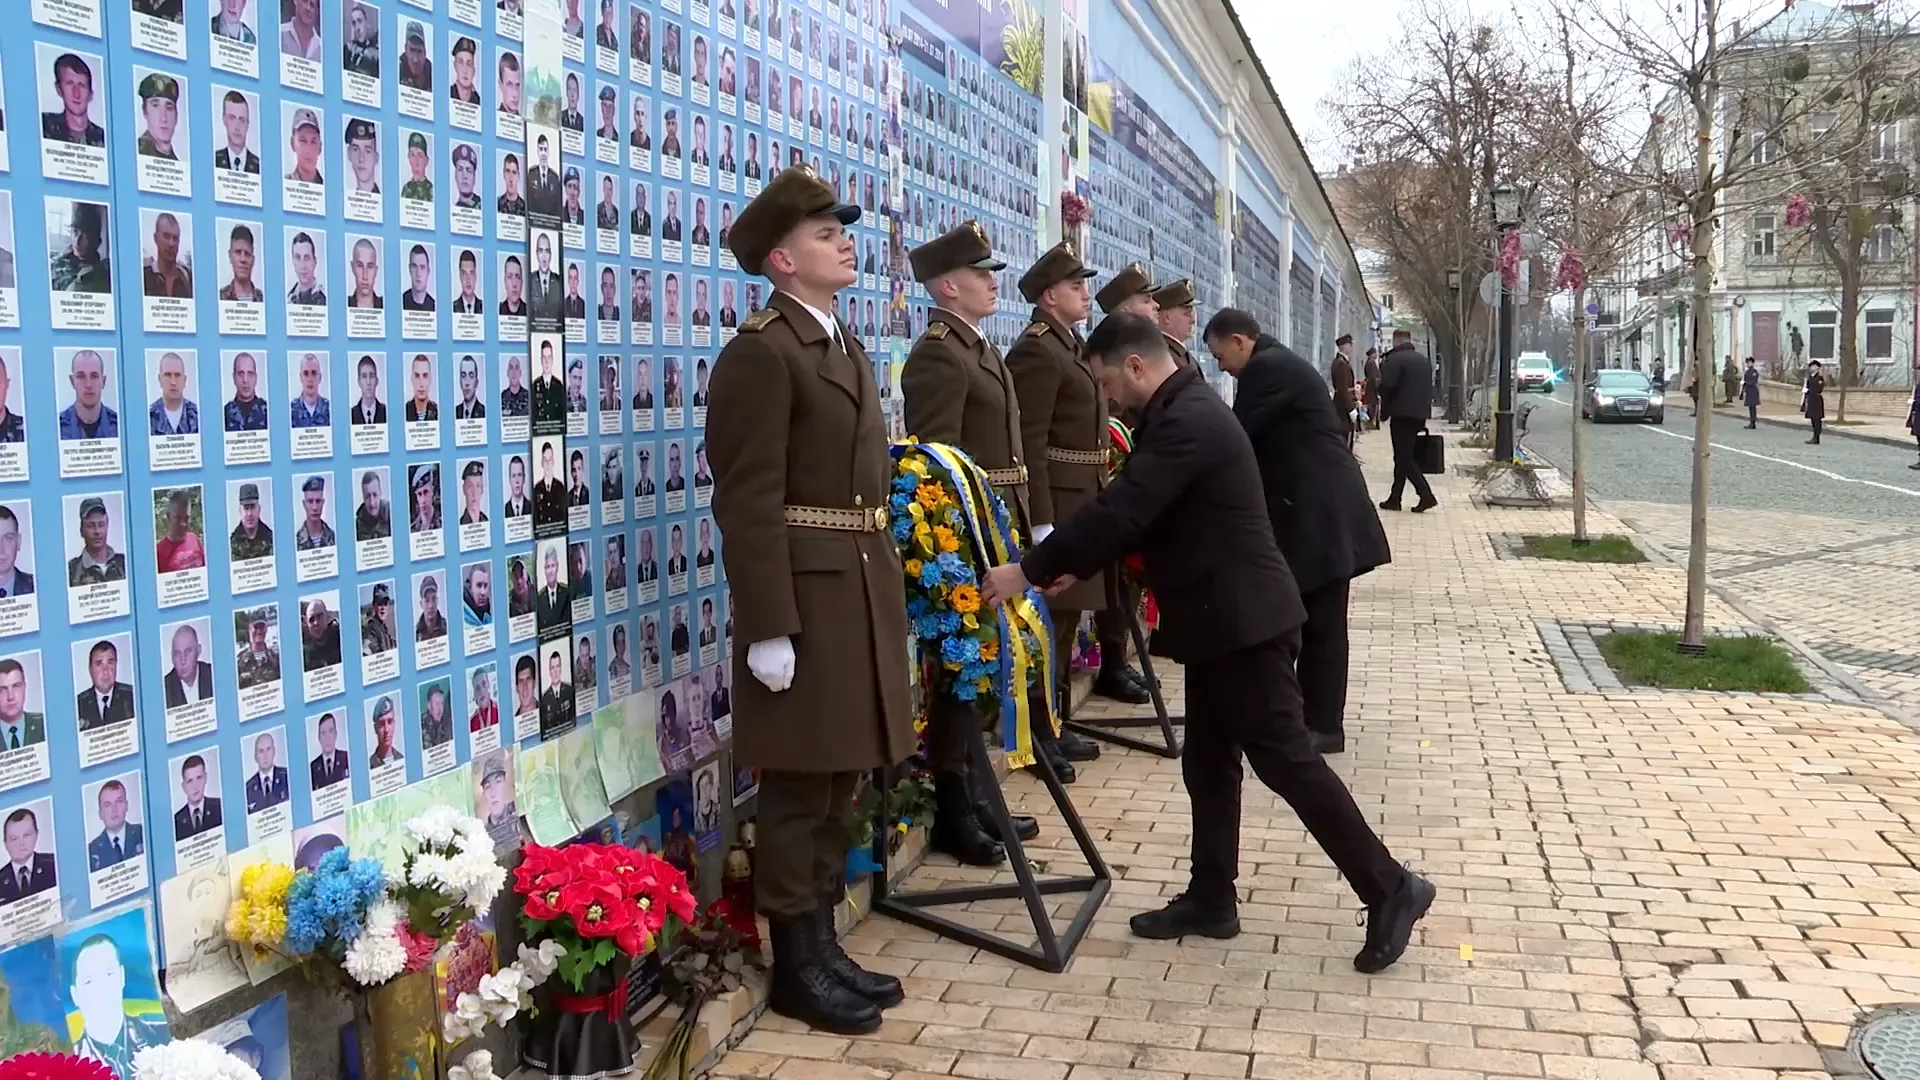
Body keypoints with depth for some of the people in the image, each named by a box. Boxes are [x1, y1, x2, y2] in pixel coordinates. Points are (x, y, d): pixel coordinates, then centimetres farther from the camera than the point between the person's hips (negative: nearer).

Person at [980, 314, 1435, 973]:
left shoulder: (1188, 422, -20)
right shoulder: (1183, 412, 14)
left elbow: (1119, 510, -26)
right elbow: (1135, 513, 20)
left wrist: (1030, 570, -20)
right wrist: (1075, 568, 15)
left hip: (1243, 621, -10)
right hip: (1222, 620, 10)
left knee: (1284, 758, -4)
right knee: (1208, 766, 14)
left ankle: (1389, 888, 6)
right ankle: (1210, 900, 24)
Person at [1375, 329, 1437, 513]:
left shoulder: (1394, 359, -10)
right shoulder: (1424, 360, 16)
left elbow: (1387, 386, -18)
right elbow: (1430, 388, 18)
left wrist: (1384, 410, -3)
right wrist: (1424, 409, 19)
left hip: (1401, 414, -8)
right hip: (1420, 414, 8)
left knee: (1403, 458, -6)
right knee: (1404, 457, 14)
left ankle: (1426, 496, -15)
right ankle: (1395, 498, 17)